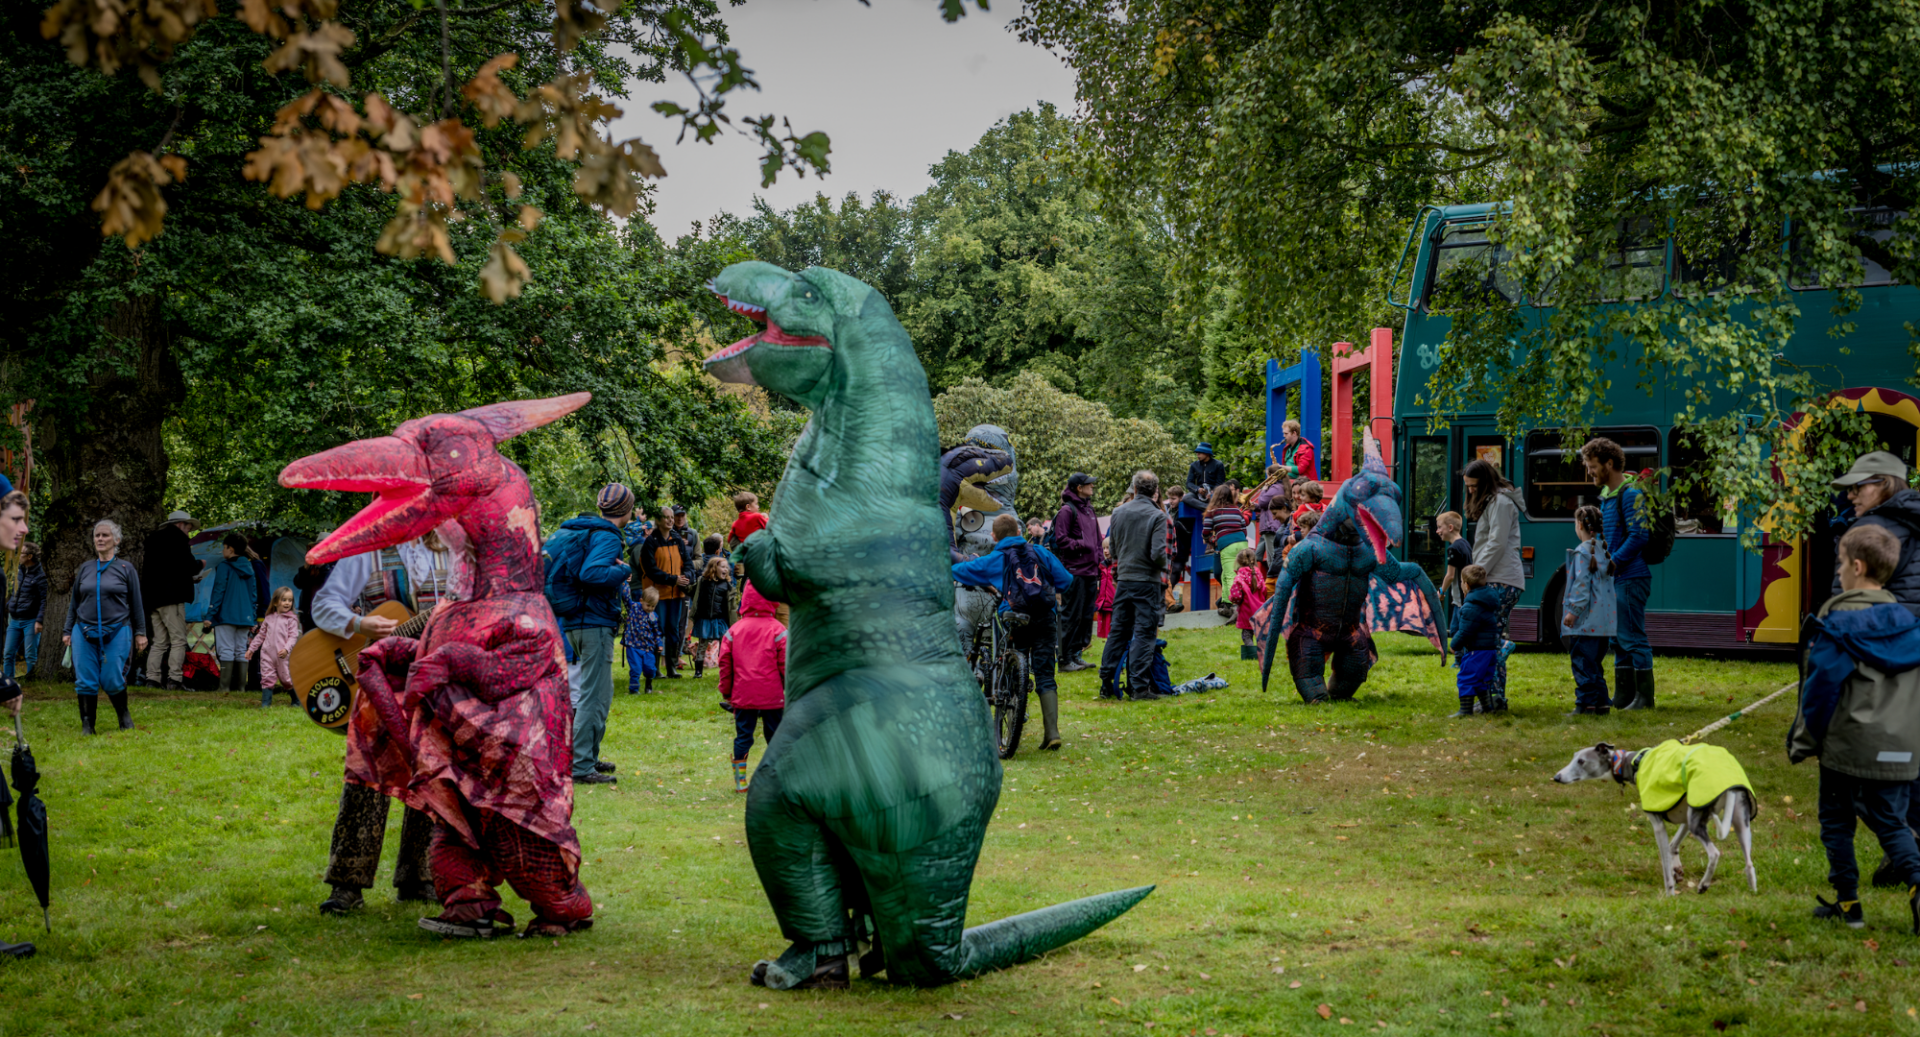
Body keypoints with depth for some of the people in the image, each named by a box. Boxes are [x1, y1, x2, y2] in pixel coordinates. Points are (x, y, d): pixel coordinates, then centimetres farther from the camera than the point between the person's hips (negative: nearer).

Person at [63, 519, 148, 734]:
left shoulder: (126, 568, 4)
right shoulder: (85, 568, 11)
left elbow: (136, 603, 7)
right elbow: (74, 602, 17)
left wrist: (140, 633, 5)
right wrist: (67, 631, 14)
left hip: (117, 631, -3)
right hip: (84, 631, 3)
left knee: (112, 680, -7)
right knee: (85, 681, -2)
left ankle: (124, 717, 17)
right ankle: (87, 725, 7)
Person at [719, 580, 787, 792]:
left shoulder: (734, 631, 3)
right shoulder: (777, 630, -5)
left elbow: (725, 664, 5)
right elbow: (785, 664, -5)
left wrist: (726, 692, 13)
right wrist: (790, 689, 6)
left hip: (742, 695, 2)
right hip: (772, 695, -2)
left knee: (742, 736, 7)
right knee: (775, 735, 8)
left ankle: (740, 780, 6)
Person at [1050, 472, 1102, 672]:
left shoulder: (1088, 509, 18)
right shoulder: (1067, 511, -9)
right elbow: (1061, 540, -14)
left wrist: (1098, 561, 16)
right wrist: (1082, 545, -17)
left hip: (1090, 571, 9)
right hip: (1075, 571, -9)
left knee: (1086, 616, 11)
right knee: (1071, 616, -6)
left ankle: (1077, 654, 20)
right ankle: (1066, 660, -2)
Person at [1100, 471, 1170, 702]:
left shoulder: (1118, 513, 4)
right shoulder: (1157, 516, -11)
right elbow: (1158, 553, -17)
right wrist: (1164, 566, 3)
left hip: (1123, 579, 5)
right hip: (1147, 581, -5)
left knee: (1118, 631, 12)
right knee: (1144, 633, -2)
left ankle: (1106, 683, 13)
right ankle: (1140, 686, -4)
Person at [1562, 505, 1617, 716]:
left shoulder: (1582, 552, -11)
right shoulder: (1604, 550, 14)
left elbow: (1582, 584, -16)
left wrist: (1573, 611, -14)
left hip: (1585, 620, -8)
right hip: (1603, 620, 8)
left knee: (1583, 662, -6)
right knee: (1594, 663, 14)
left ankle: (1586, 704, -8)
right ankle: (1600, 702, 13)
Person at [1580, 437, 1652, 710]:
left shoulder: (1631, 494, -13)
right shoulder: (1606, 495, 17)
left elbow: (1639, 536, -20)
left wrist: (1612, 564, -19)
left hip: (1631, 578, -10)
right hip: (1615, 578, 10)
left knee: (1632, 637, -6)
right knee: (1618, 639, 13)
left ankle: (1645, 697, -1)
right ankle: (1623, 696, 18)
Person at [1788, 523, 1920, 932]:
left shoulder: (1838, 622, -9)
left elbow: (1820, 686, -8)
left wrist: (1803, 740, 1)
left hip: (1846, 745, -5)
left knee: (1837, 822, 9)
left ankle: (1848, 902, 11)